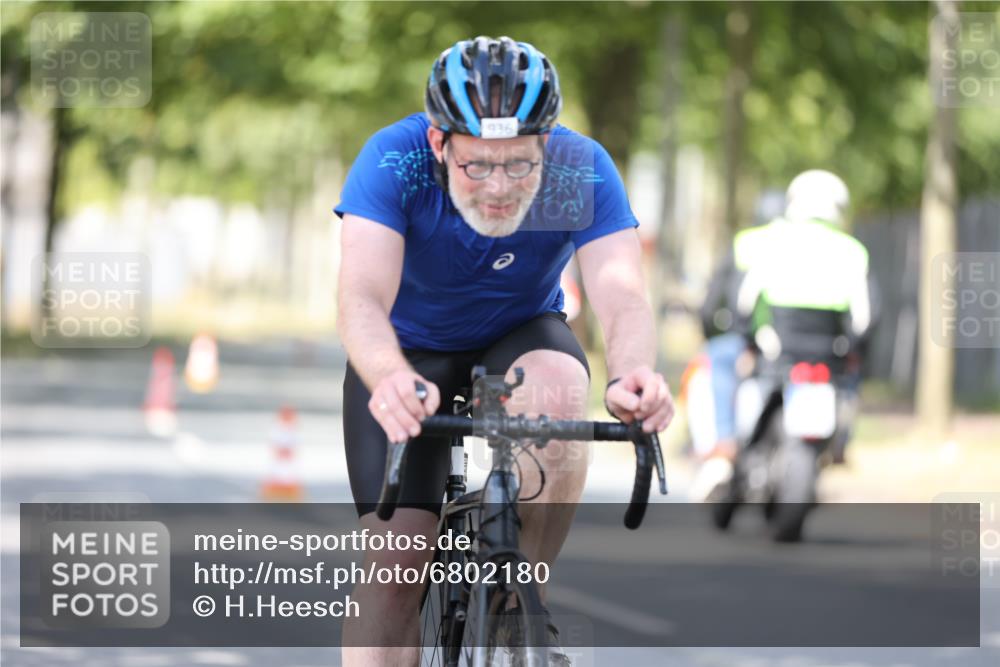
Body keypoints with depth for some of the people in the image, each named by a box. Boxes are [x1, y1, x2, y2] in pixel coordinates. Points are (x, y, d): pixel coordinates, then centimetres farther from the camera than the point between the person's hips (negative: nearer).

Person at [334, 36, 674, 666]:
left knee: (556, 393, -34)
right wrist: (391, 379, -65)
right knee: (396, 560, -16)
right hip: (411, 350, -1)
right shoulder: (394, 161, -31)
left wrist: (635, 375, -62)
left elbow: (622, 296, -38)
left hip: (520, 338, 1)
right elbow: (363, 296, -43)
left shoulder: (584, 172, -27)